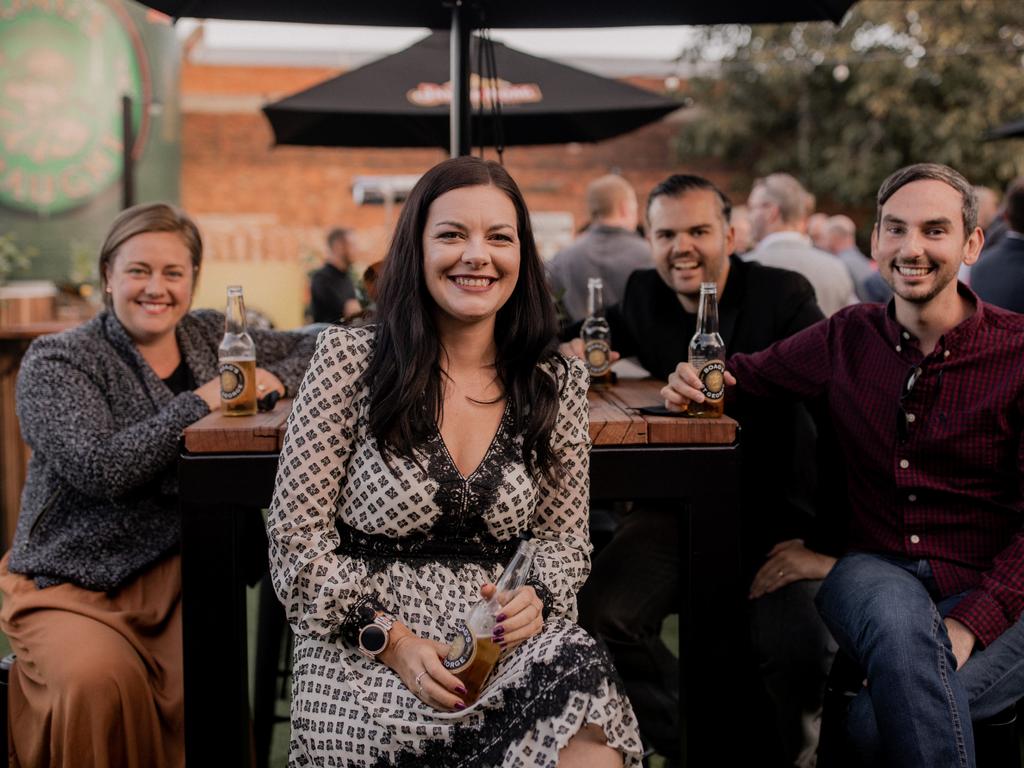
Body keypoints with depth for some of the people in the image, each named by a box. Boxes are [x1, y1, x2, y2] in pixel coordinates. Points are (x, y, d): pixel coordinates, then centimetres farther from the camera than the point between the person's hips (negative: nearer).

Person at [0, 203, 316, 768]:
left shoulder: (207, 335, 10)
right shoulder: (56, 361, -3)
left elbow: (313, 350, 17)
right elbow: (100, 468, -20)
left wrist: (274, 379, -5)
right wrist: (202, 401, -16)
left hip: (177, 571, 3)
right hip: (72, 587, -3)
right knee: (99, 681, -32)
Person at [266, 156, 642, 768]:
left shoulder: (558, 384, 6)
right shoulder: (349, 361, -4)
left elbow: (565, 539, 13)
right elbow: (296, 539, -3)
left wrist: (536, 600, -8)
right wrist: (390, 638, -12)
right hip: (363, 660, -3)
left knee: (582, 677, -32)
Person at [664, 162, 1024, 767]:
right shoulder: (849, 338, 7)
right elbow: (747, 373, 23)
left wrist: (970, 623, -21)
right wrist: (699, 383, -2)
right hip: (879, 570, 3)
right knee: (898, 615, -35)